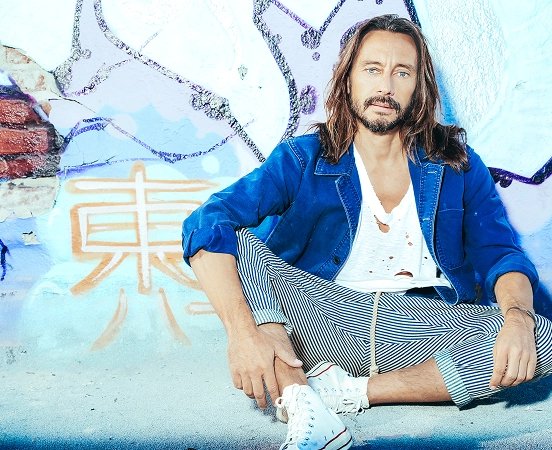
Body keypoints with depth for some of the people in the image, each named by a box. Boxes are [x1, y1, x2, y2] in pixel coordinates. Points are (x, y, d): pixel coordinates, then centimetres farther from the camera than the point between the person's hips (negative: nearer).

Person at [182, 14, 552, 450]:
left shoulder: (457, 165, 5)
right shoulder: (304, 159, -2)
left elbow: (501, 255, 1)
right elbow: (207, 224, -15)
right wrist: (242, 330, -31)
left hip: (421, 331, 2)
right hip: (326, 320, -1)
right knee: (238, 241, -20)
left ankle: (349, 391, -21)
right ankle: (304, 409, -36)